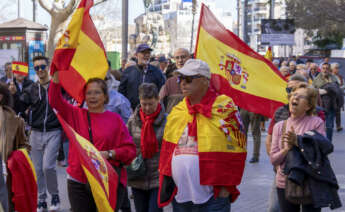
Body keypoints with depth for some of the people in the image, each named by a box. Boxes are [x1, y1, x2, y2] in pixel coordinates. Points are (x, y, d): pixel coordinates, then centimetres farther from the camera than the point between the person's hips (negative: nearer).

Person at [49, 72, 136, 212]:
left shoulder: (115, 119, 2)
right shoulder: (76, 114, 8)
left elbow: (130, 150, 0)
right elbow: (55, 100, -2)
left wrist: (109, 154, -16)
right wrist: (57, 73, -13)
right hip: (79, 182, 2)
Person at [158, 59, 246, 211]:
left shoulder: (224, 107, -6)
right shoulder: (177, 111, 10)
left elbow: (236, 148, -7)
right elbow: (167, 150, 15)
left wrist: (226, 186, -8)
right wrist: (166, 179, 8)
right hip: (179, 196, 5)